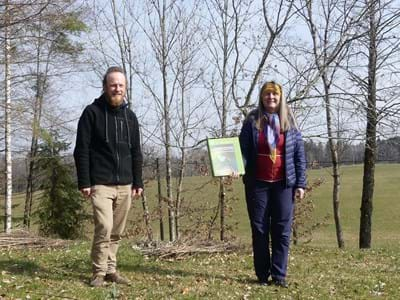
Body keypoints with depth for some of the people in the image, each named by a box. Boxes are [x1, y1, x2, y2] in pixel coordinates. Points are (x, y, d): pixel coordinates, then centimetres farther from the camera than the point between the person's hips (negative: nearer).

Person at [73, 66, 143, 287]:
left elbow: (136, 152, 15)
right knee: (104, 228, -14)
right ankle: (99, 272, -2)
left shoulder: (129, 116, 12)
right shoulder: (92, 112, -2)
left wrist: (138, 182, 9)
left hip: (125, 185, 5)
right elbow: (81, 150, -5)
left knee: (117, 233, 8)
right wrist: (84, 182, -11)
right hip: (100, 184, -5)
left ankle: (111, 270, 18)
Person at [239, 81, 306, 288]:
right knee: (259, 229, 4)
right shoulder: (252, 121, 3)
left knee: (282, 230, -1)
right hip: (257, 183, 0)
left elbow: (299, 154, 6)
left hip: (283, 183, 0)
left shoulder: (289, 122, 6)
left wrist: (301, 183, 0)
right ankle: (262, 275, 12)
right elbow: (243, 149, 0)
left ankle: (279, 275, 4)